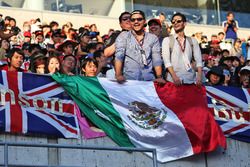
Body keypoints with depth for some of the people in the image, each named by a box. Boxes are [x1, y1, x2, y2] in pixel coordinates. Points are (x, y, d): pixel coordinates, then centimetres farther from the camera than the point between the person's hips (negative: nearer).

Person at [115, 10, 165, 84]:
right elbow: (119, 56, -4)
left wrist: (159, 77, -11)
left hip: (148, 80, 2)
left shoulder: (153, 38, 15)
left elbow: (157, 59, 5)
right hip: (128, 79, -2)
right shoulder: (123, 36, 9)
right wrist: (118, 75, -19)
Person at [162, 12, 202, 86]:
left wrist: (199, 77, -9)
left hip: (190, 79, 2)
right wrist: (174, 77, -17)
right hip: (173, 80, -2)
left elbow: (198, 60, 6)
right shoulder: (167, 40, 8)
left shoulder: (193, 41, 13)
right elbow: (166, 60, -4)